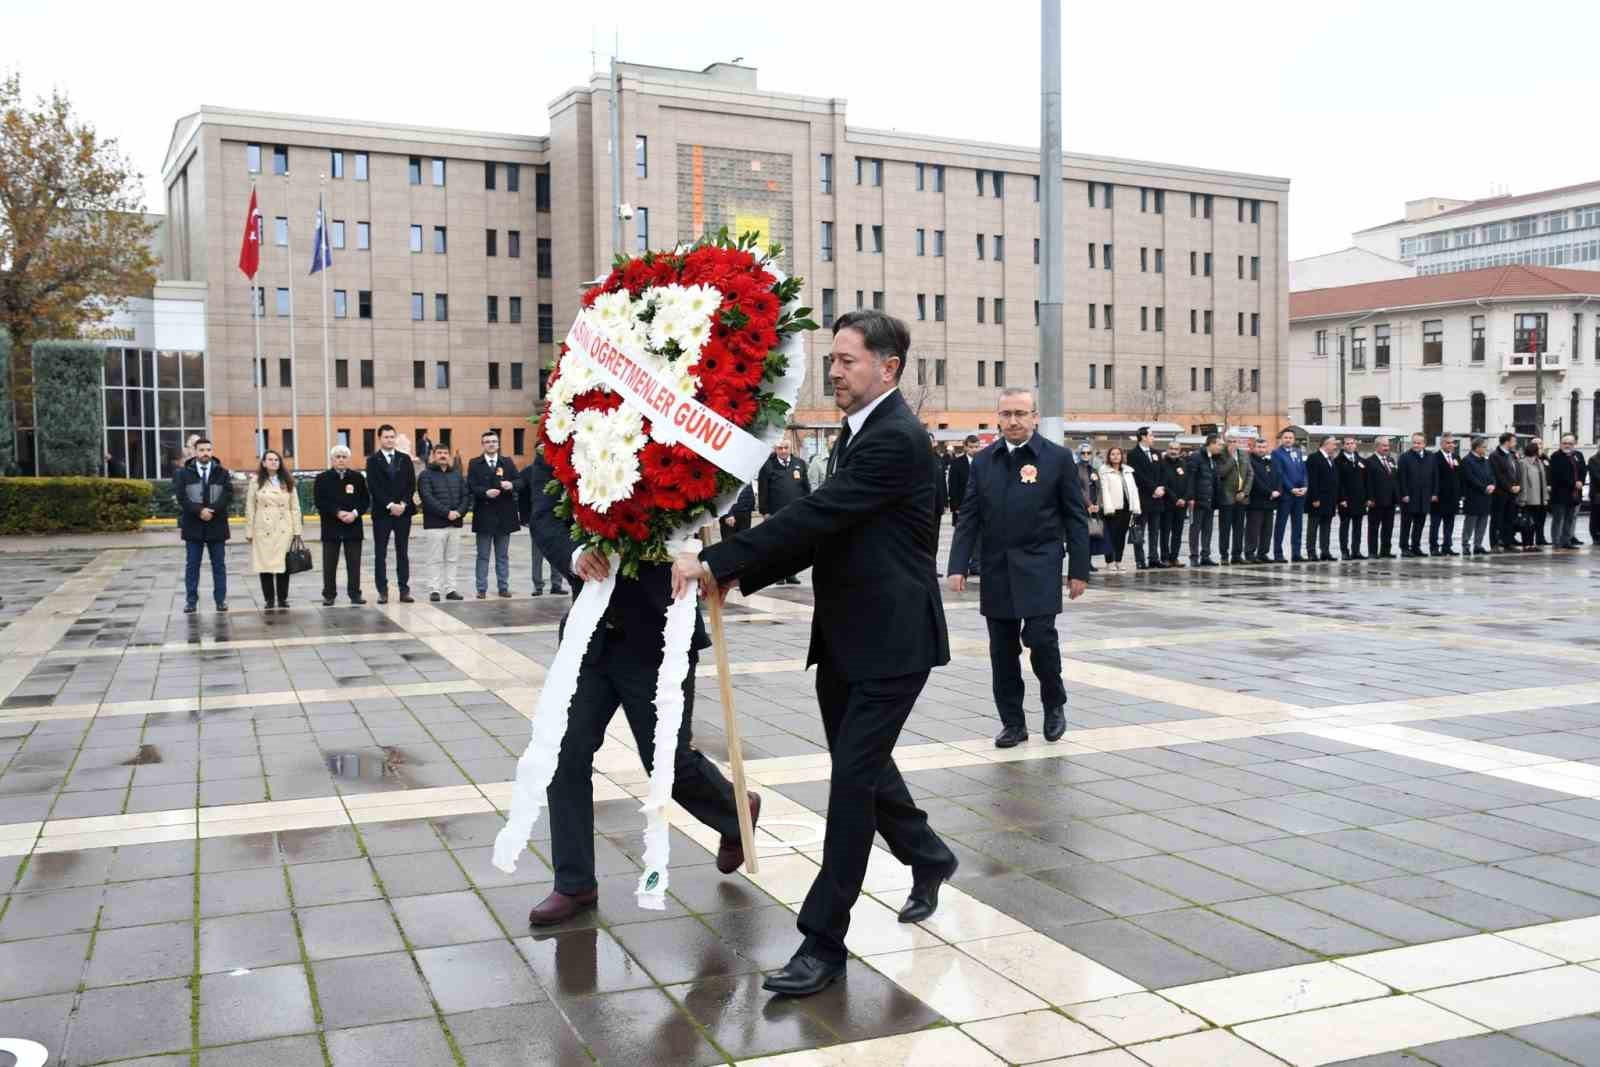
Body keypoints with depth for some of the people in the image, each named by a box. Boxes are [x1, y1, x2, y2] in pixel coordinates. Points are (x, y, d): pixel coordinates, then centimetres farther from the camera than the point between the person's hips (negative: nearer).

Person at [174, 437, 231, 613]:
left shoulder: (222, 472, 5)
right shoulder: (184, 473, 3)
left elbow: (228, 495, -5)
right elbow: (181, 497, -5)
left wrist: (212, 511, -17)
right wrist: (199, 511, -17)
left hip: (217, 525, 0)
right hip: (193, 526, 0)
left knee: (219, 565, 5)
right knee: (192, 565, 5)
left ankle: (221, 599, 11)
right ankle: (191, 601, 10)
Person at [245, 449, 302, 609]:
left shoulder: (287, 481, 10)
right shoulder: (256, 481, 5)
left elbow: (295, 507, 8)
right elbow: (250, 508, 3)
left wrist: (297, 529, 2)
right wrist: (249, 531, -1)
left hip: (284, 530, 1)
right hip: (263, 530, -1)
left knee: (284, 565, -1)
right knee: (265, 565, -1)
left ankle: (282, 599, 8)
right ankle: (269, 600, 7)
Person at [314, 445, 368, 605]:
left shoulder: (357, 477, 8)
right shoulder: (322, 479, 3)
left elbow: (366, 500, 6)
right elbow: (319, 502, -5)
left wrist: (355, 513, -11)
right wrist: (338, 513, -15)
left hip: (353, 526, 1)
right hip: (331, 527, -1)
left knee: (354, 563, 3)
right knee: (330, 564, 2)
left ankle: (355, 594, 9)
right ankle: (328, 595, 8)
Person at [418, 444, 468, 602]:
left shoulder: (457, 475, 16)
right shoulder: (426, 476, 1)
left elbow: (466, 495, 11)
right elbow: (428, 498, -11)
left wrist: (459, 512, -8)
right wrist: (447, 513, -18)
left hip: (455, 524, 5)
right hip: (435, 524, -5)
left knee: (452, 559, 6)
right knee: (436, 560, -3)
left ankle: (450, 589, 10)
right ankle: (434, 590, 0)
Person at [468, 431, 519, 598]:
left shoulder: (507, 462, 10)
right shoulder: (475, 464, 3)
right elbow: (471, 487, -7)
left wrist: (511, 485, -19)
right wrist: (486, 492, -23)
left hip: (504, 515, 2)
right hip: (484, 515, -2)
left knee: (503, 555, 10)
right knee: (483, 556, 5)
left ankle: (503, 587, 16)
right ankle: (481, 589, 9)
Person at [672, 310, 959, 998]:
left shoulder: (896, 439, -17)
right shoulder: (861, 434, 14)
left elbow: (816, 516, -25)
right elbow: (821, 530, 15)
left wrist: (717, 562, -25)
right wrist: (741, 576, 4)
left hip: (890, 642, -10)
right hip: (845, 639, 10)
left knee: (853, 777, -6)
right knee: (861, 764, 20)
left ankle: (823, 941, 2)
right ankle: (927, 858, 44)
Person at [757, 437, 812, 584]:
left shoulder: (799, 464, 8)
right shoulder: (768, 466, -2)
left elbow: (806, 487, 13)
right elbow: (762, 491, -2)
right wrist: (764, 512, -5)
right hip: (776, 513, -3)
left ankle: (791, 574, 15)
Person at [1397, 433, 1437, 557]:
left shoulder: (1430, 458, 9)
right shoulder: (1405, 457, -5)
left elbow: (1435, 476, 11)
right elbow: (1402, 477, -9)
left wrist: (1435, 493, 4)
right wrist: (1404, 494, -14)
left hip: (1424, 498, 4)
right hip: (1409, 498, -4)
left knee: (1419, 524, 9)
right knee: (1406, 524, 1)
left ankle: (1416, 547, 16)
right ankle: (1404, 548, 4)